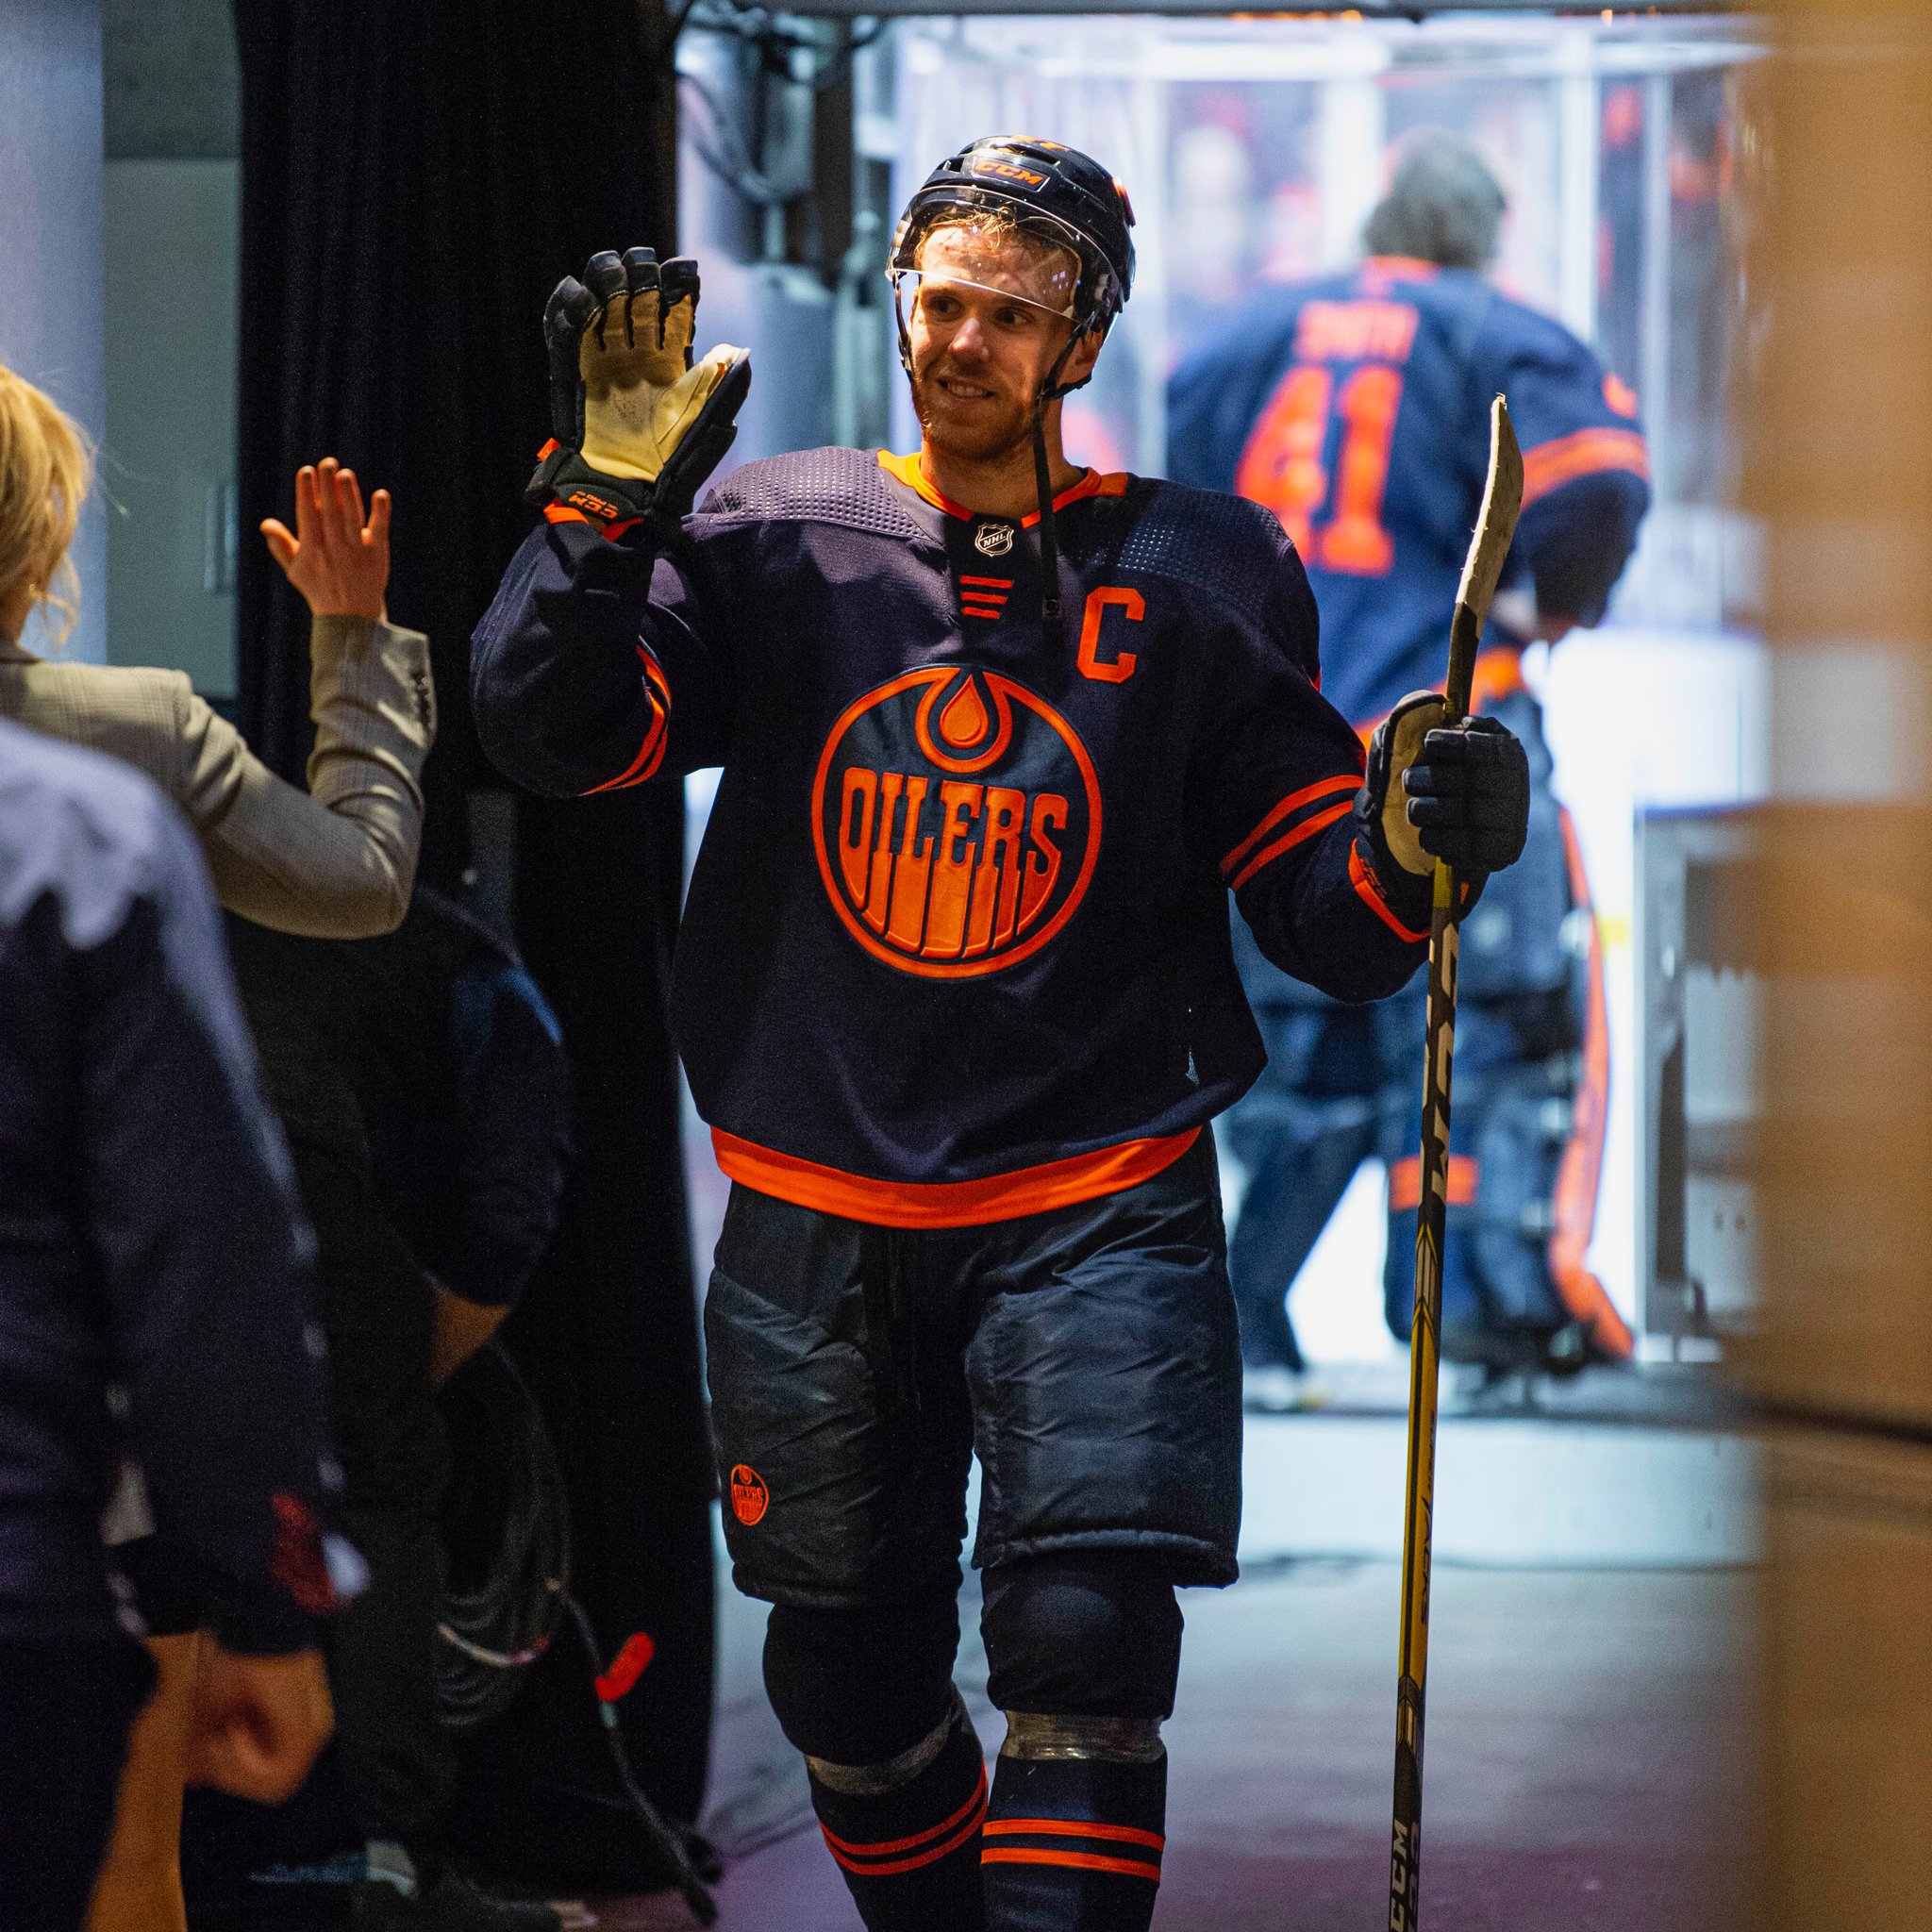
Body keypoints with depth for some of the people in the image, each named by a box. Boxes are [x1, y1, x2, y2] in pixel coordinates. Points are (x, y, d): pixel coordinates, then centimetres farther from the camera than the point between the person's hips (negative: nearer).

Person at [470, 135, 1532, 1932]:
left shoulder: (1198, 577, 2)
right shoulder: (769, 542, 4)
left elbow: (1322, 918, 2)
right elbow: (551, 732, -7)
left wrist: (1410, 843, -20)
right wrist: (604, 500, -19)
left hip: (1095, 1205, -2)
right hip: (816, 1221, 2)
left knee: (1086, 1636, -18)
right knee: (848, 1686, 12)